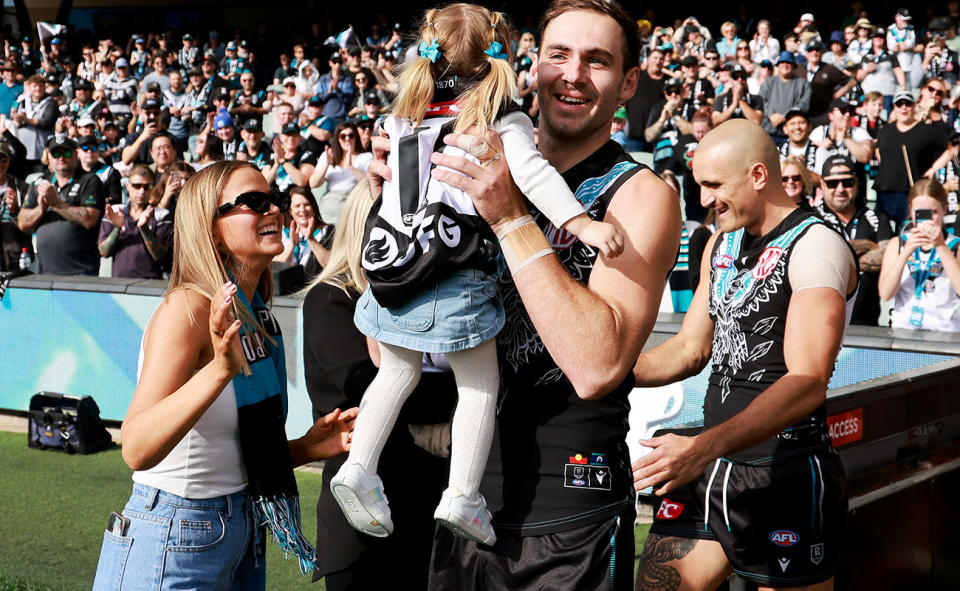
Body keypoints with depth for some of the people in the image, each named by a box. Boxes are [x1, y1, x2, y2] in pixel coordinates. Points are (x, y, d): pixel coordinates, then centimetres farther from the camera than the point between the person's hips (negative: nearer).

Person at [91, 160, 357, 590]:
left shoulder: (258, 318, 8)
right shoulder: (188, 309, -18)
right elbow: (138, 449, -29)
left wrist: (305, 448, -1)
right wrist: (219, 370, -40)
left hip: (241, 536, 8)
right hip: (173, 546, -8)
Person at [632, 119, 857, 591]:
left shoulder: (816, 246, -14)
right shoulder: (722, 243, 13)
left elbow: (808, 383, -25)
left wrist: (703, 447, -36)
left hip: (785, 479, -7)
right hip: (710, 466, 7)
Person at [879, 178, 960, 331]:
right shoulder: (897, 244, 12)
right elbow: (885, 294, -1)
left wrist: (940, 245, -14)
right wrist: (906, 252, -13)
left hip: (943, 331, -1)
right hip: (901, 327, 1)